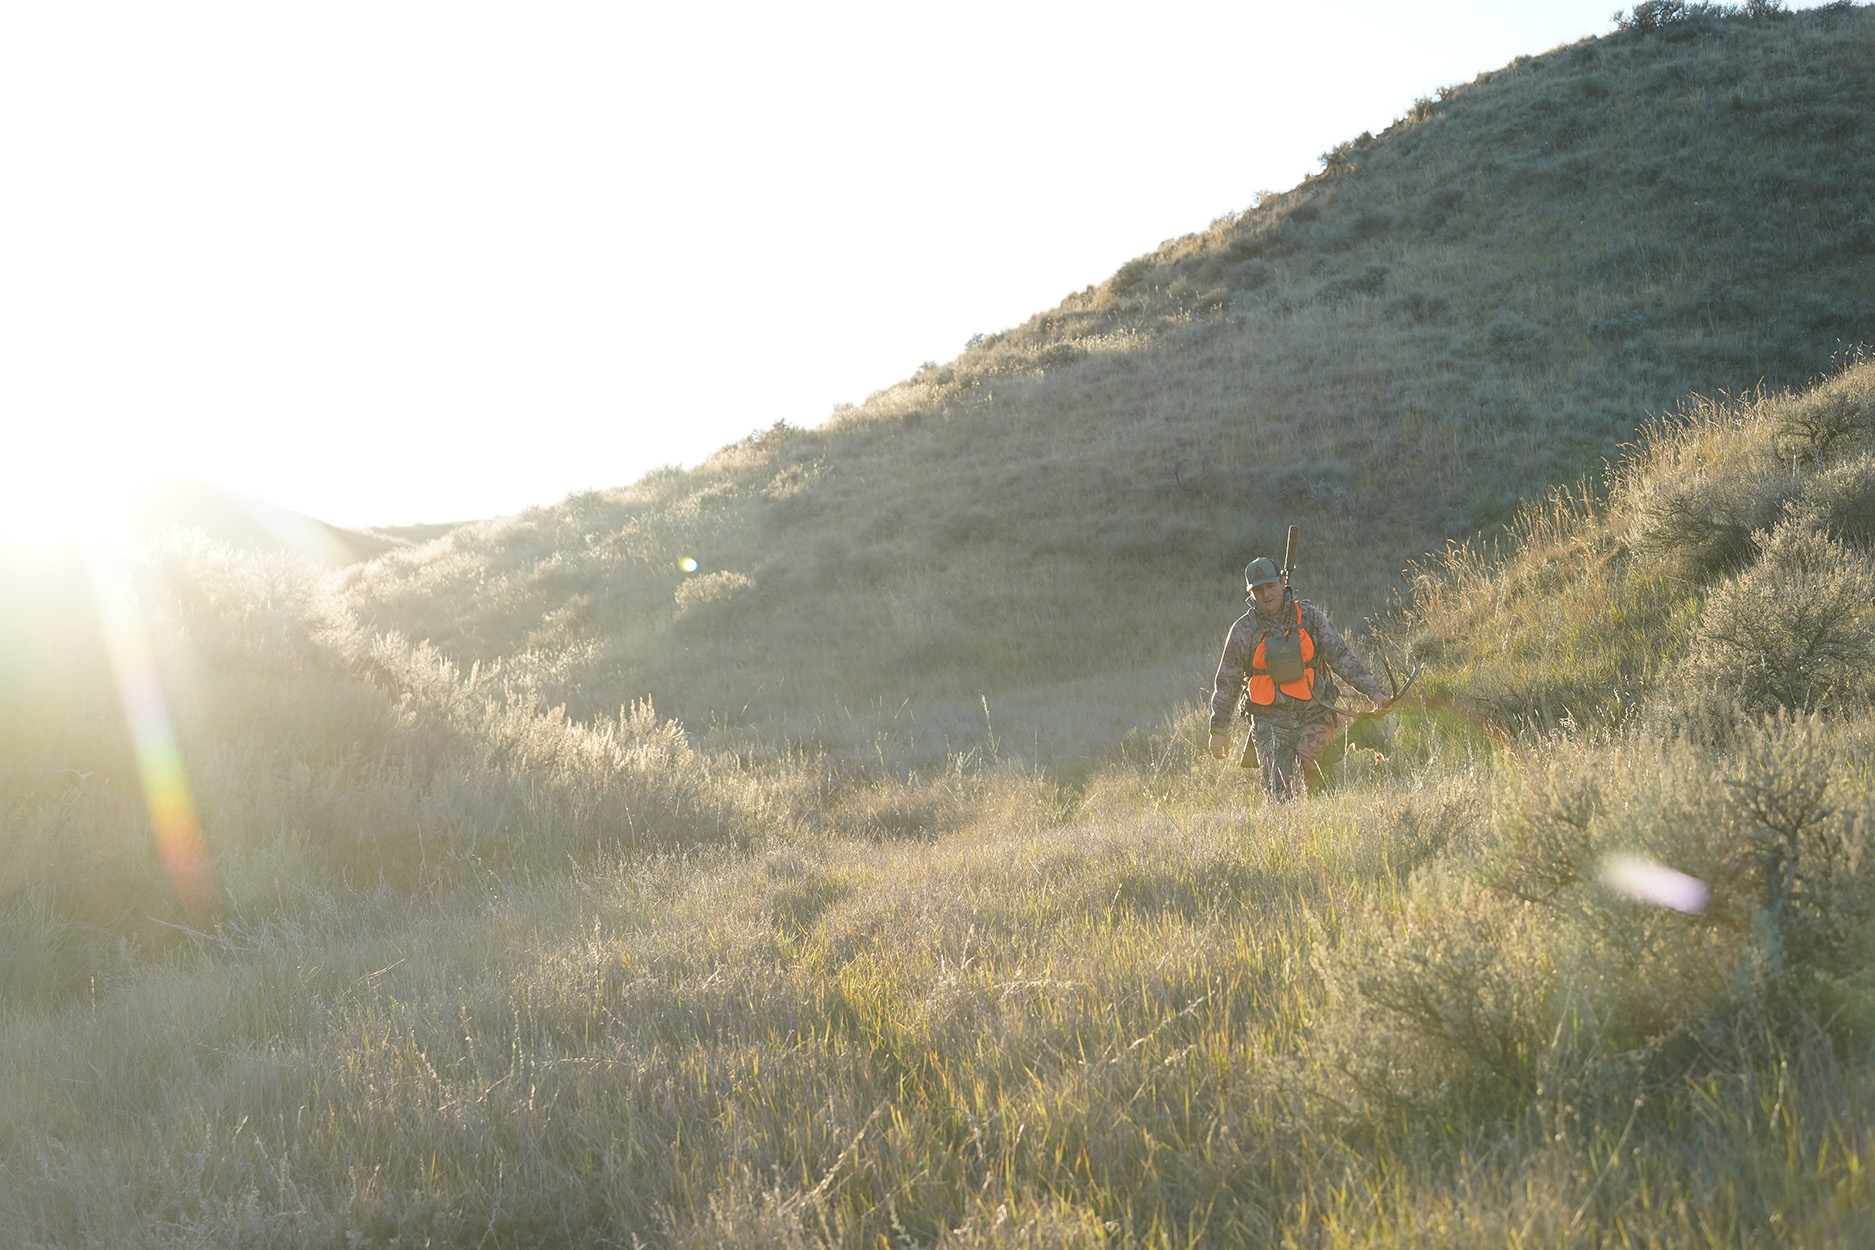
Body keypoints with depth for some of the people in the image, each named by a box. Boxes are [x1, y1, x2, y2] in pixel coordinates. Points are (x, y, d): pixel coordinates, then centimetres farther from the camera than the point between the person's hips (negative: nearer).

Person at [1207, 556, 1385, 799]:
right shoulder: (1243, 631, 2)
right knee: (1279, 795, -9)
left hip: (1313, 717, 1)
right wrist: (1218, 729, 10)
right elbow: (1227, 682, 9)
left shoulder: (1310, 617, 2)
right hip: (1270, 722, 0)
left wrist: (1373, 691, 0)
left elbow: (1342, 657, 6)